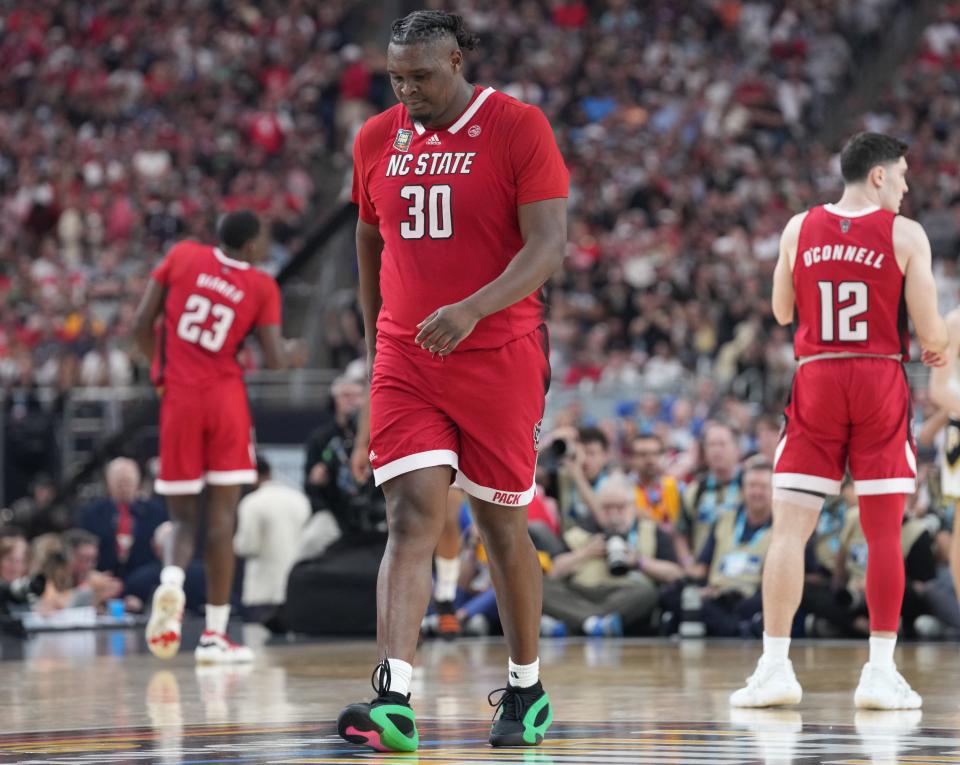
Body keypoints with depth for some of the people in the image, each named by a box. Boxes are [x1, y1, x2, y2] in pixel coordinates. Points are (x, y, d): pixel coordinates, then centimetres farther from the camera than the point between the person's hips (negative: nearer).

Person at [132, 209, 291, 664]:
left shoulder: (182, 256, 3)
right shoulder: (262, 287, -1)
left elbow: (142, 324, 2)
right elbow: (276, 361, -6)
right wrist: (293, 353, 18)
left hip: (179, 398, 2)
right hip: (226, 397, -2)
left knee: (183, 518, 10)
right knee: (222, 517, 2)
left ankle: (171, 580, -23)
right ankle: (214, 635, -1)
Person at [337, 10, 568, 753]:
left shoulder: (518, 128, -8)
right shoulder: (375, 141, 6)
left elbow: (548, 245, -16)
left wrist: (472, 308, -29)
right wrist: (375, 336, 24)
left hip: (499, 354, -3)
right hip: (405, 359, 3)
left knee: (502, 523, 8)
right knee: (413, 517, -11)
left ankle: (527, 690, 25)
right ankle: (395, 703, -23)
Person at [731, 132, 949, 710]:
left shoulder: (799, 229, 4)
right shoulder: (906, 235, -4)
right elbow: (931, 332, -5)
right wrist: (938, 349, 17)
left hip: (815, 380, 2)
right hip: (881, 383, -2)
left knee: (791, 527, 2)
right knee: (884, 532, 4)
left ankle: (775, 666, -3)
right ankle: (881, 672, 5)